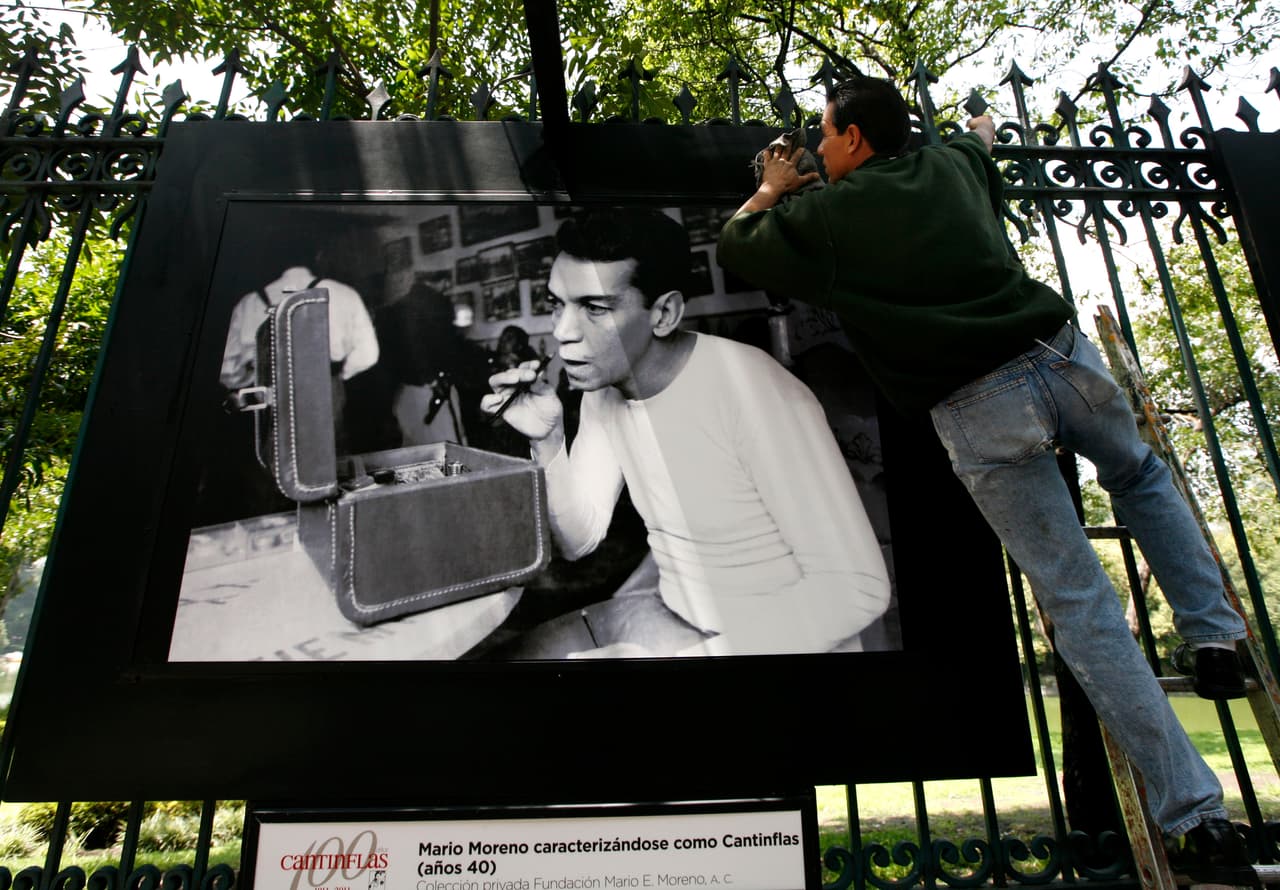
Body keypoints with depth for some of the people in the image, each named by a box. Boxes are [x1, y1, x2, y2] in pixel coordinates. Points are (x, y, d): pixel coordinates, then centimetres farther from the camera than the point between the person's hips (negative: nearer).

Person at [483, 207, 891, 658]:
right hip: (672, 613, 6)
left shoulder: (750, 391, -25)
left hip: (781, 638, -6)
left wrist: (698, 649, -26)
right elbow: (578, 542, 2)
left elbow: (856, 586, -25)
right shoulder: (603, 389, -2)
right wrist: (547, 441, -13)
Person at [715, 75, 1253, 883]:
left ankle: (1197, 816, 7)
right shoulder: (952, 165, 17)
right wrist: (981, 130, 67)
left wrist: (770, 191, 35)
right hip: (1064, 356, 5)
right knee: (1140, 474, 37)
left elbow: (733, 248, 18)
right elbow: (984, 147, 43)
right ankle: (1214, 637, 26)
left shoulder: (823, 217, 2)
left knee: (1080, 603, 1)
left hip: (982, 415, -5)